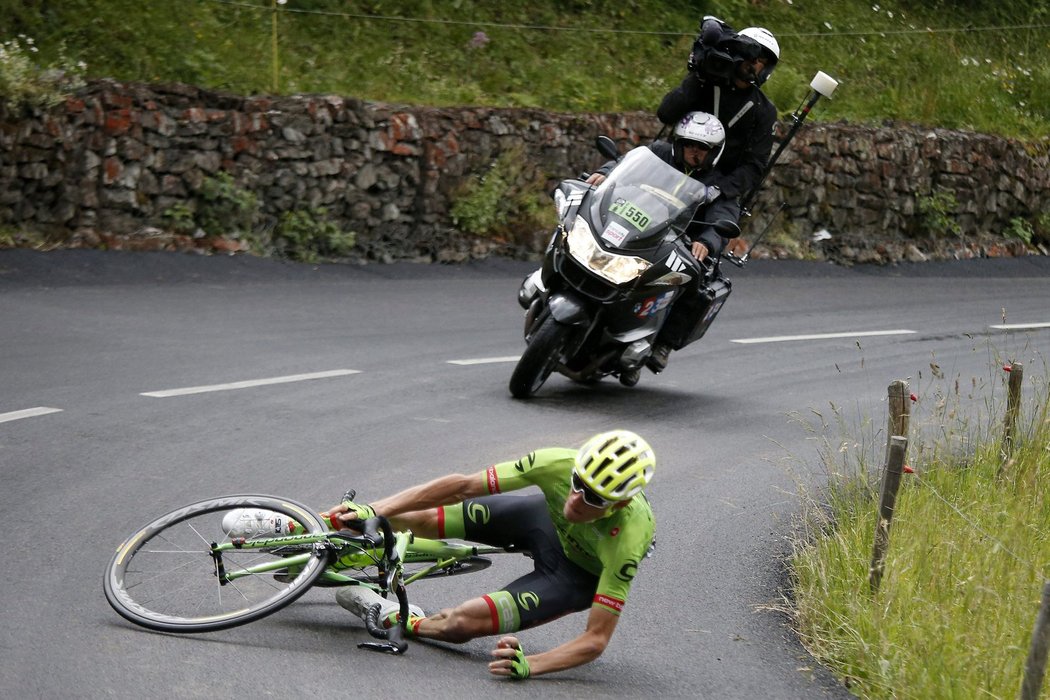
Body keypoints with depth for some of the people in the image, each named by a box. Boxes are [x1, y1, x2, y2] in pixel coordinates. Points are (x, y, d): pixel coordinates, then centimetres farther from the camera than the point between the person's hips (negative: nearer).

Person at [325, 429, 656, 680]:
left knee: (462, 623, -21)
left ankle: (394, 620, 11)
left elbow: (596, 639, -36)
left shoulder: (625, 540, -42)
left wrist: (528, 665, -52)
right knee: (416, 519, -2)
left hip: (583, 573, -3)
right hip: (549, 517, 3)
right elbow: (462, 485, -26)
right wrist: (373, 512, -28)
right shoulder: (559, 463, -34)